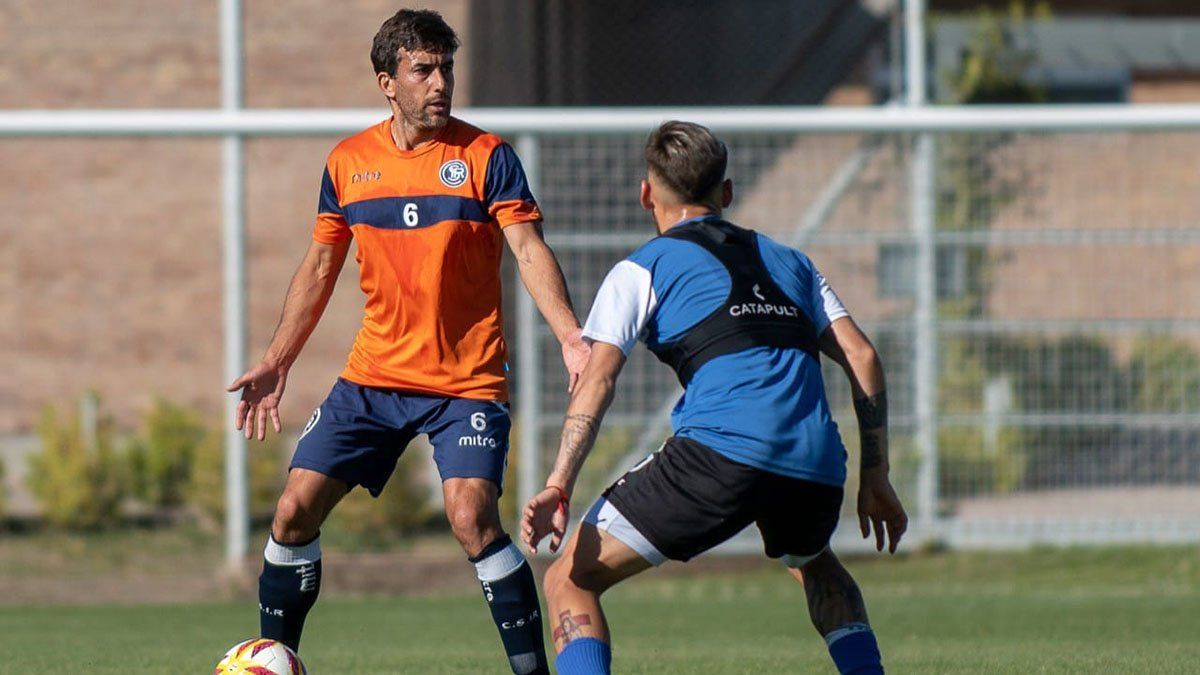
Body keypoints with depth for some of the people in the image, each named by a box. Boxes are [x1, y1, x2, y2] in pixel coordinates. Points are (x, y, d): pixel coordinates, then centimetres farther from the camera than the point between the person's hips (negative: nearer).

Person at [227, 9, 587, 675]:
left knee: (472, 515, -22)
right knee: (294, 512, -1)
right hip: (373, 376, 4)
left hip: (467, 381, -4)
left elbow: (529, 251, -12)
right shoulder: (348, 162, 6)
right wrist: (275, 363, 14)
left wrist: (570, 337, -27)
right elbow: (319, 269, 16)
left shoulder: (485, 156, -5)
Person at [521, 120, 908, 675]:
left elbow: (598, 376, 2)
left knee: (570, 580, 5)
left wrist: (559, 484, -6)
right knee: (814, 564, 40)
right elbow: (862, 359, 21)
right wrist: (875, 478, 25)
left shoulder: (641, 270, 16)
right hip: (816, 469, 5)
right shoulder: (789, 262, 29)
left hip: (722, 453, -5)